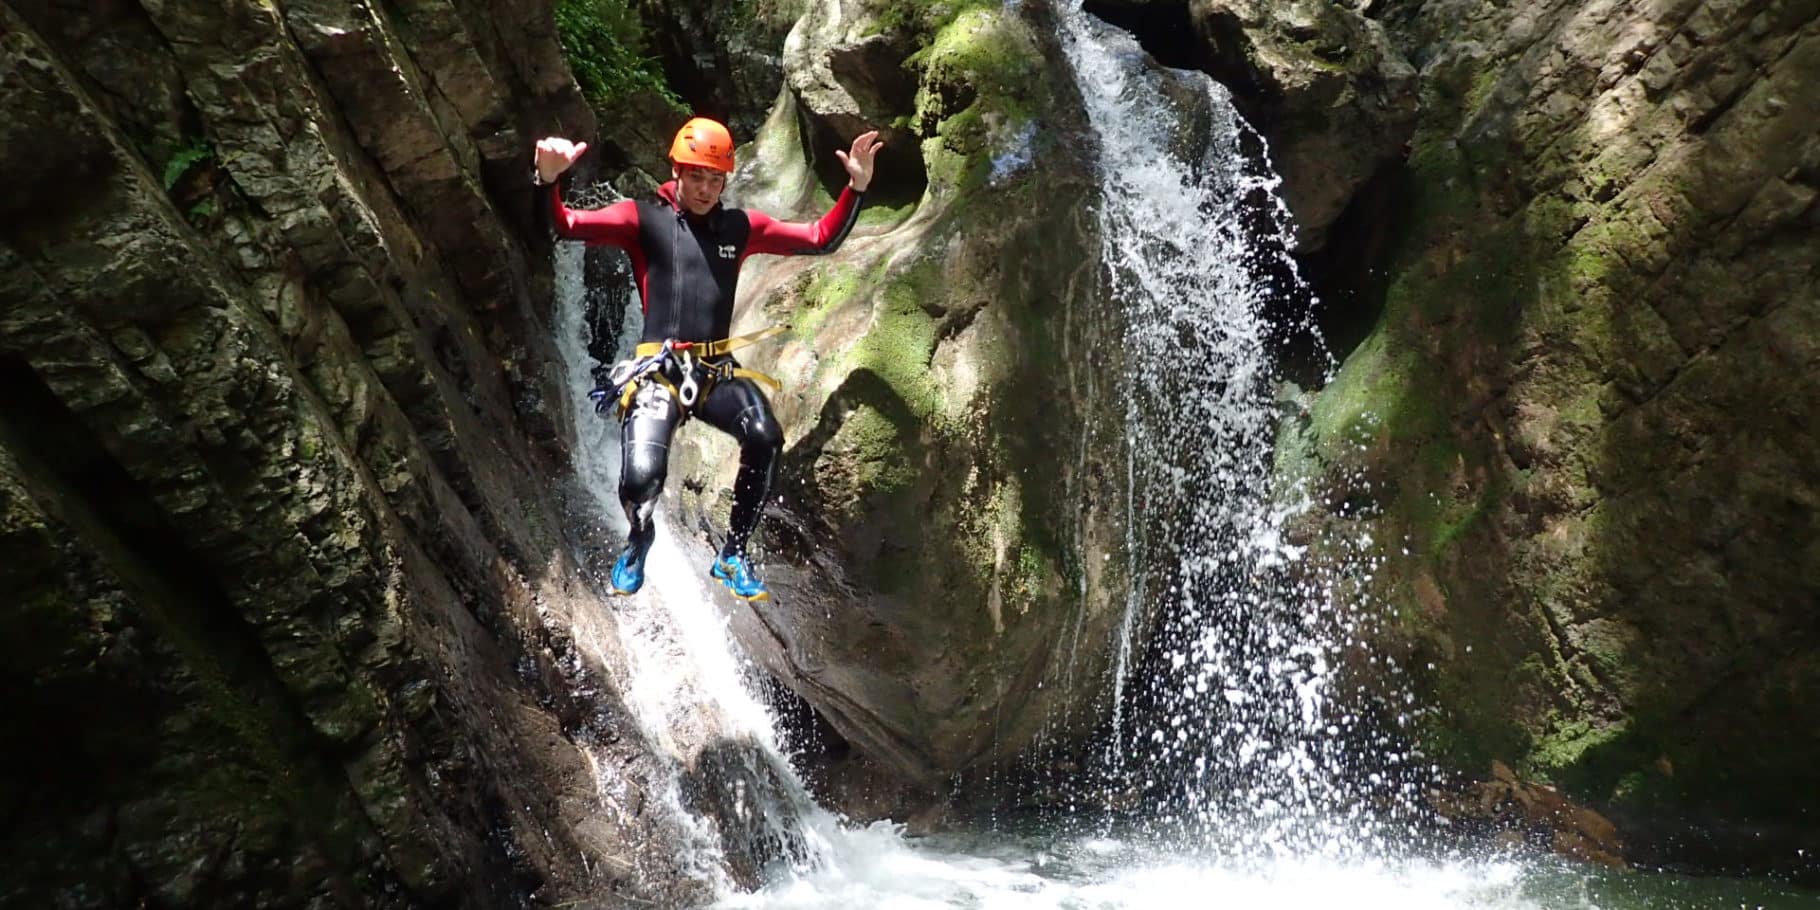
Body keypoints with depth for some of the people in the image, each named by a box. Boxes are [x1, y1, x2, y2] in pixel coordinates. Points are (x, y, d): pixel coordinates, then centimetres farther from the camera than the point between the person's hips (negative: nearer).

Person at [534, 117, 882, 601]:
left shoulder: (740, 227, 16)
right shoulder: (643, 219, 6)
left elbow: (821, 238, 17)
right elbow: (568, 225, -7)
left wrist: (857, 187, 4)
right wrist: (549, 181, -27)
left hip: (717, 371, 3)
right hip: (657, 371, -2)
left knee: (764, 436, -30)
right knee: (641, 479, -24)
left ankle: (733, 554, -10)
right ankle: (639, 539, 15)